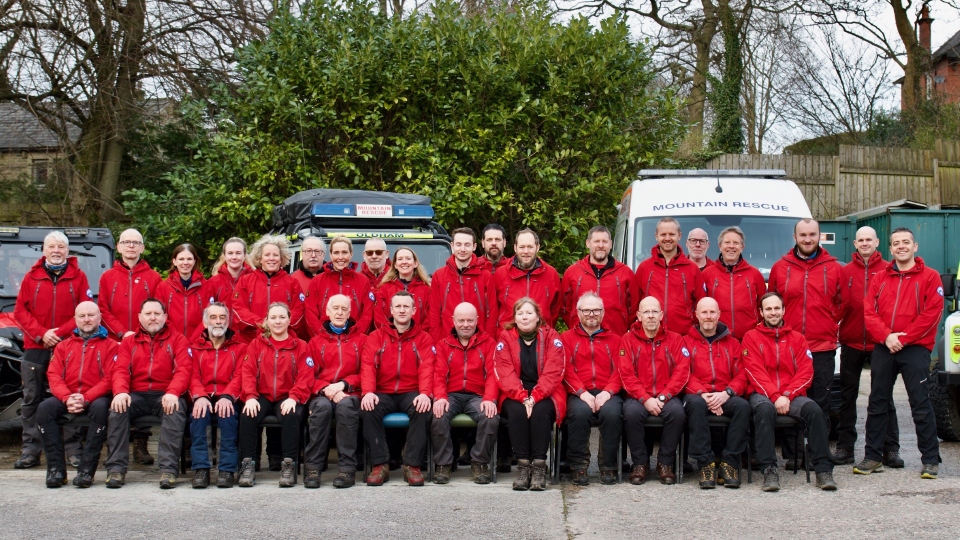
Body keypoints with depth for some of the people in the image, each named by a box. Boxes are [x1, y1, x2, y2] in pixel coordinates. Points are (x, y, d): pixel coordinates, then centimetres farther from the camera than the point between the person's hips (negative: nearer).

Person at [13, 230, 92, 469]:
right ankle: (30, 451, 8)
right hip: (35, 349, 2)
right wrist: (40, 333, -8)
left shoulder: (78, 277, 5)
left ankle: (74, 450, 2)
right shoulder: (32, 277, 10)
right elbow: (20, 310, 5)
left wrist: (60, 332, -11)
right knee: (31, 399, 3)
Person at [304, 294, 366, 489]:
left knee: (345, 405, -36)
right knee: (322, 406, -34)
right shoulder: (316, 342, 16)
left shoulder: (361, 339, 14)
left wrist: (343, 384, -10)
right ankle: (312, 467, -29)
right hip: (322, 394, 1)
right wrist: (326, 389, -11)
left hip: (349, 393, -1)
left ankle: (347, 468, -32)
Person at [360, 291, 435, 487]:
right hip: (383, 393, 1)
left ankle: (412, 465, -24)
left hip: (411, 394, 0)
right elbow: (368, 366, -4)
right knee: (368, 410, -31)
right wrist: (368, 392, -23)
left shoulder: (423, 339, 8)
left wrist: (424, 393, -25)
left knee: (423, 409, -32)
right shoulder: (376, 337, 10)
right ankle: (380, 464, -22)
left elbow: (426, 368, -6)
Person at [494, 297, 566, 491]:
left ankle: (539, 466, -29)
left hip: (544, 395, -1)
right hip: (515, 396, 1)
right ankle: (522, 465, -28)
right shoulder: (505, 338, 3)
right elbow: (505, 373, -8)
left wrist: (535, 397, -23)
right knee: (516, 411, -30)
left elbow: (552, 373, -9)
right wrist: (523, 398, -23)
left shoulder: (551, 337, 1)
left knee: (540, 411, -32)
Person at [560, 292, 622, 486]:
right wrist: (582, 392, -14)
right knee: (579, 412, -35)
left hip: (607, 394, 1)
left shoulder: (614, 339, 19)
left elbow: (619, 370, 7)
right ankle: (579, 466, -20)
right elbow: (567, 370, 2)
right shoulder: (567, 338, 15)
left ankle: (608, 467, -17)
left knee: (612, 412, -33)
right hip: (579, 394, -1)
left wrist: (608, 392, -12)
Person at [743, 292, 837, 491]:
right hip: (762, 394, -2)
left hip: (792, 396, 2)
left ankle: (823, 469, -24)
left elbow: (806, 372, 5)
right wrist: (775, 397, -17)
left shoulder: (797, 338, 15)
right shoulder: (751, 337, 8)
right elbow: (755, 373, -3)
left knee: (814, 410, -29)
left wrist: (787, 395, -11)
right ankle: (769, 471, -37)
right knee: (765, 410, -37)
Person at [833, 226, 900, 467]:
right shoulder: (845, 272, 7)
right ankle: (845, 448, 14)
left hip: (880, 342, -2)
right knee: (847, 395, 7)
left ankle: (891, 449, 10)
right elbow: (839, 305, 1)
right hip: (851, 342, 2)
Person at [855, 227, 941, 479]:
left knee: (921, 405, -4)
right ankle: (873, 456, 14)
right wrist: (886, 336, -12)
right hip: (882, 348, 4)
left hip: (915, 348, -4)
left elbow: (931, 314, -8)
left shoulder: (929, 277, 2)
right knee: (877, 403, 7)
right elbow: (869, 312, 4)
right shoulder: (879, 278, 13)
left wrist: (902, 338, -13)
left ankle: (931, 460, 4)